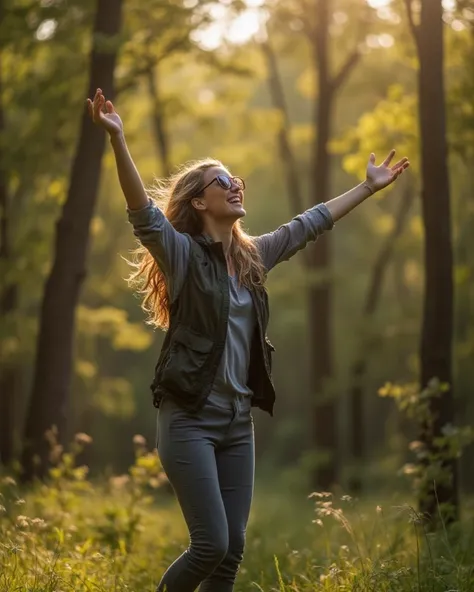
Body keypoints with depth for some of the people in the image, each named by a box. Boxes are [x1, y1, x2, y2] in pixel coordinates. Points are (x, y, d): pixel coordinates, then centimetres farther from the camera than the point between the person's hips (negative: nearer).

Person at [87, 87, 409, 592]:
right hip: (189, 419, -6)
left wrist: (369, 187, 27)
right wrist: (117, 138, -38)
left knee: (233, 549, 4)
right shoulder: (182, 254, -7)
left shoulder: (252, 256, 11)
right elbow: (143, 213, -24)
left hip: (237, 421, 6)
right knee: (211, 545, -12)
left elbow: (309, 224, 22)